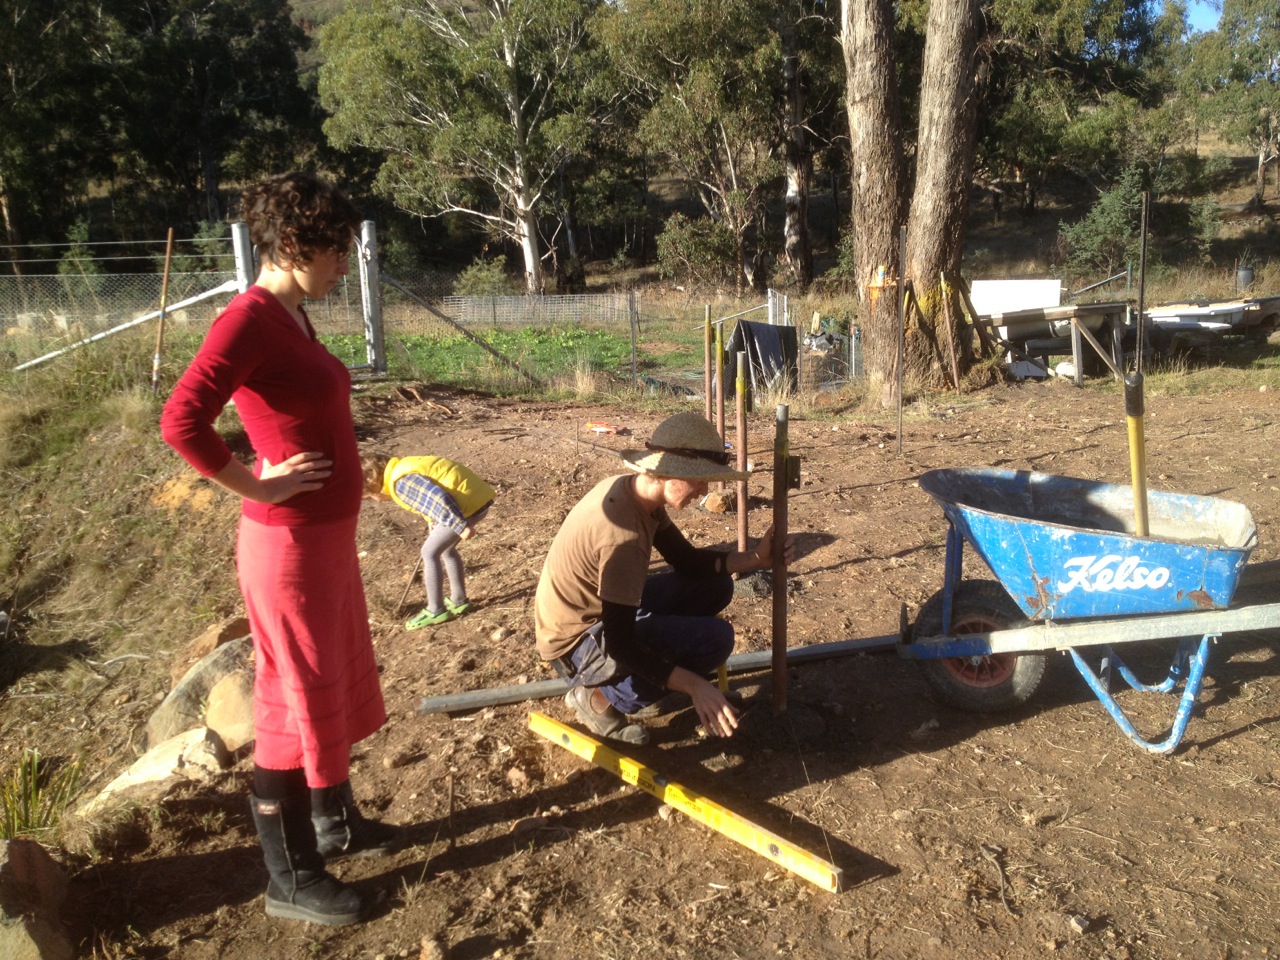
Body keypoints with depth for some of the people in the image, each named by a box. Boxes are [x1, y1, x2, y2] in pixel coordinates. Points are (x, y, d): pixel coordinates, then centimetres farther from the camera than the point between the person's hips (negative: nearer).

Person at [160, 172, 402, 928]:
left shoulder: (292, 317, 9)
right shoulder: (249, 319, -19)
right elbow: (181, 422, -29)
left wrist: (332, 516, 14)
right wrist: (257, 486, -18)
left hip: (328, 533, 9)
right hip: (288, 542, -9)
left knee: (340, 682, 21)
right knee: (294, 700, 4)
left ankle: (336, 821, 42)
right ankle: (290, 877, 23)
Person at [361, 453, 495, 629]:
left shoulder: (400, 482, -14)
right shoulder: (403, 467, 17)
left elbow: (438, 499, -23)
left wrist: (461, 526, -20)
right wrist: (434, 525, 31)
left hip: (469, 503, -10)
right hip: (478, 497, 10)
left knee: (430, 552, 1)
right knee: (447, 548, 24)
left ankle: (436, 611, 12)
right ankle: (459, 600, 36)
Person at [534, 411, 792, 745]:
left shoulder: (634, 491, -6)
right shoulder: (622, 534, -33)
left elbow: (688, 561, 5)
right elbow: (619, 645, -31)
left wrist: (755, 558, -7)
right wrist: (695, 685, -33)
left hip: (604, 611, 9)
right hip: (579, 641, -9)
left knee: (715, 586, 6)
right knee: (715, 638, -20)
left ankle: (639, 676, 11)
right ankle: (600, 697, -4)